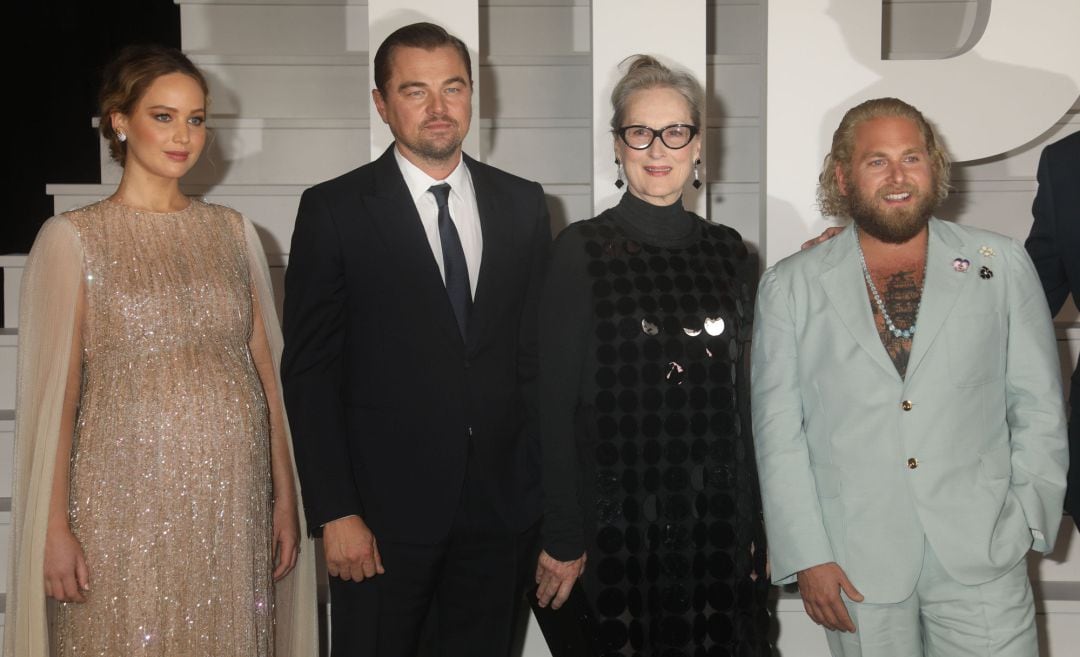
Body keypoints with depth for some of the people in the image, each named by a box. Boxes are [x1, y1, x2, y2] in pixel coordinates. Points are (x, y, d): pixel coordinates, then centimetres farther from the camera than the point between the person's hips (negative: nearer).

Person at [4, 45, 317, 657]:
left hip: (233, 499, 3)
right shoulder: (72, 238, -2)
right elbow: (55, 390, -4)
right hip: (128, 498, -3)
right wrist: (54, 527, -7)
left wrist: (286, 495, 6)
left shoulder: (234, 231, 8)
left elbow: (267, 370, 8)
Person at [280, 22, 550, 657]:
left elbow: (538, 351, 9)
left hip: (498, 505, 3)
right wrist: (334, 511, -10)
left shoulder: (523, 205, 7)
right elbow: (309, 372, -5)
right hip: (384, 509, -3)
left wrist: (546, 482, 5)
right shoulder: (334, 210, -4)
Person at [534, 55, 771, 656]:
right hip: (619, 520, -3)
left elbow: (744, 398, 10)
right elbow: (559, 403, -7)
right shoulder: (583, 250, -5)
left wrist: (759, 526, 8)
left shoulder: (729, 252, 8)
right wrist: (563, 540, -9)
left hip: (719, 518, 4)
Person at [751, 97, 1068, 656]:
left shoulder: (1001, 265, 7)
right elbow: (778, 431, 2)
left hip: (982, 556, 1)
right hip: (855, 566, 0)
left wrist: (1025, 521, -1)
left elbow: (1039, 406, 8)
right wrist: (808, 557, -4)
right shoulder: (790, 286, 4)